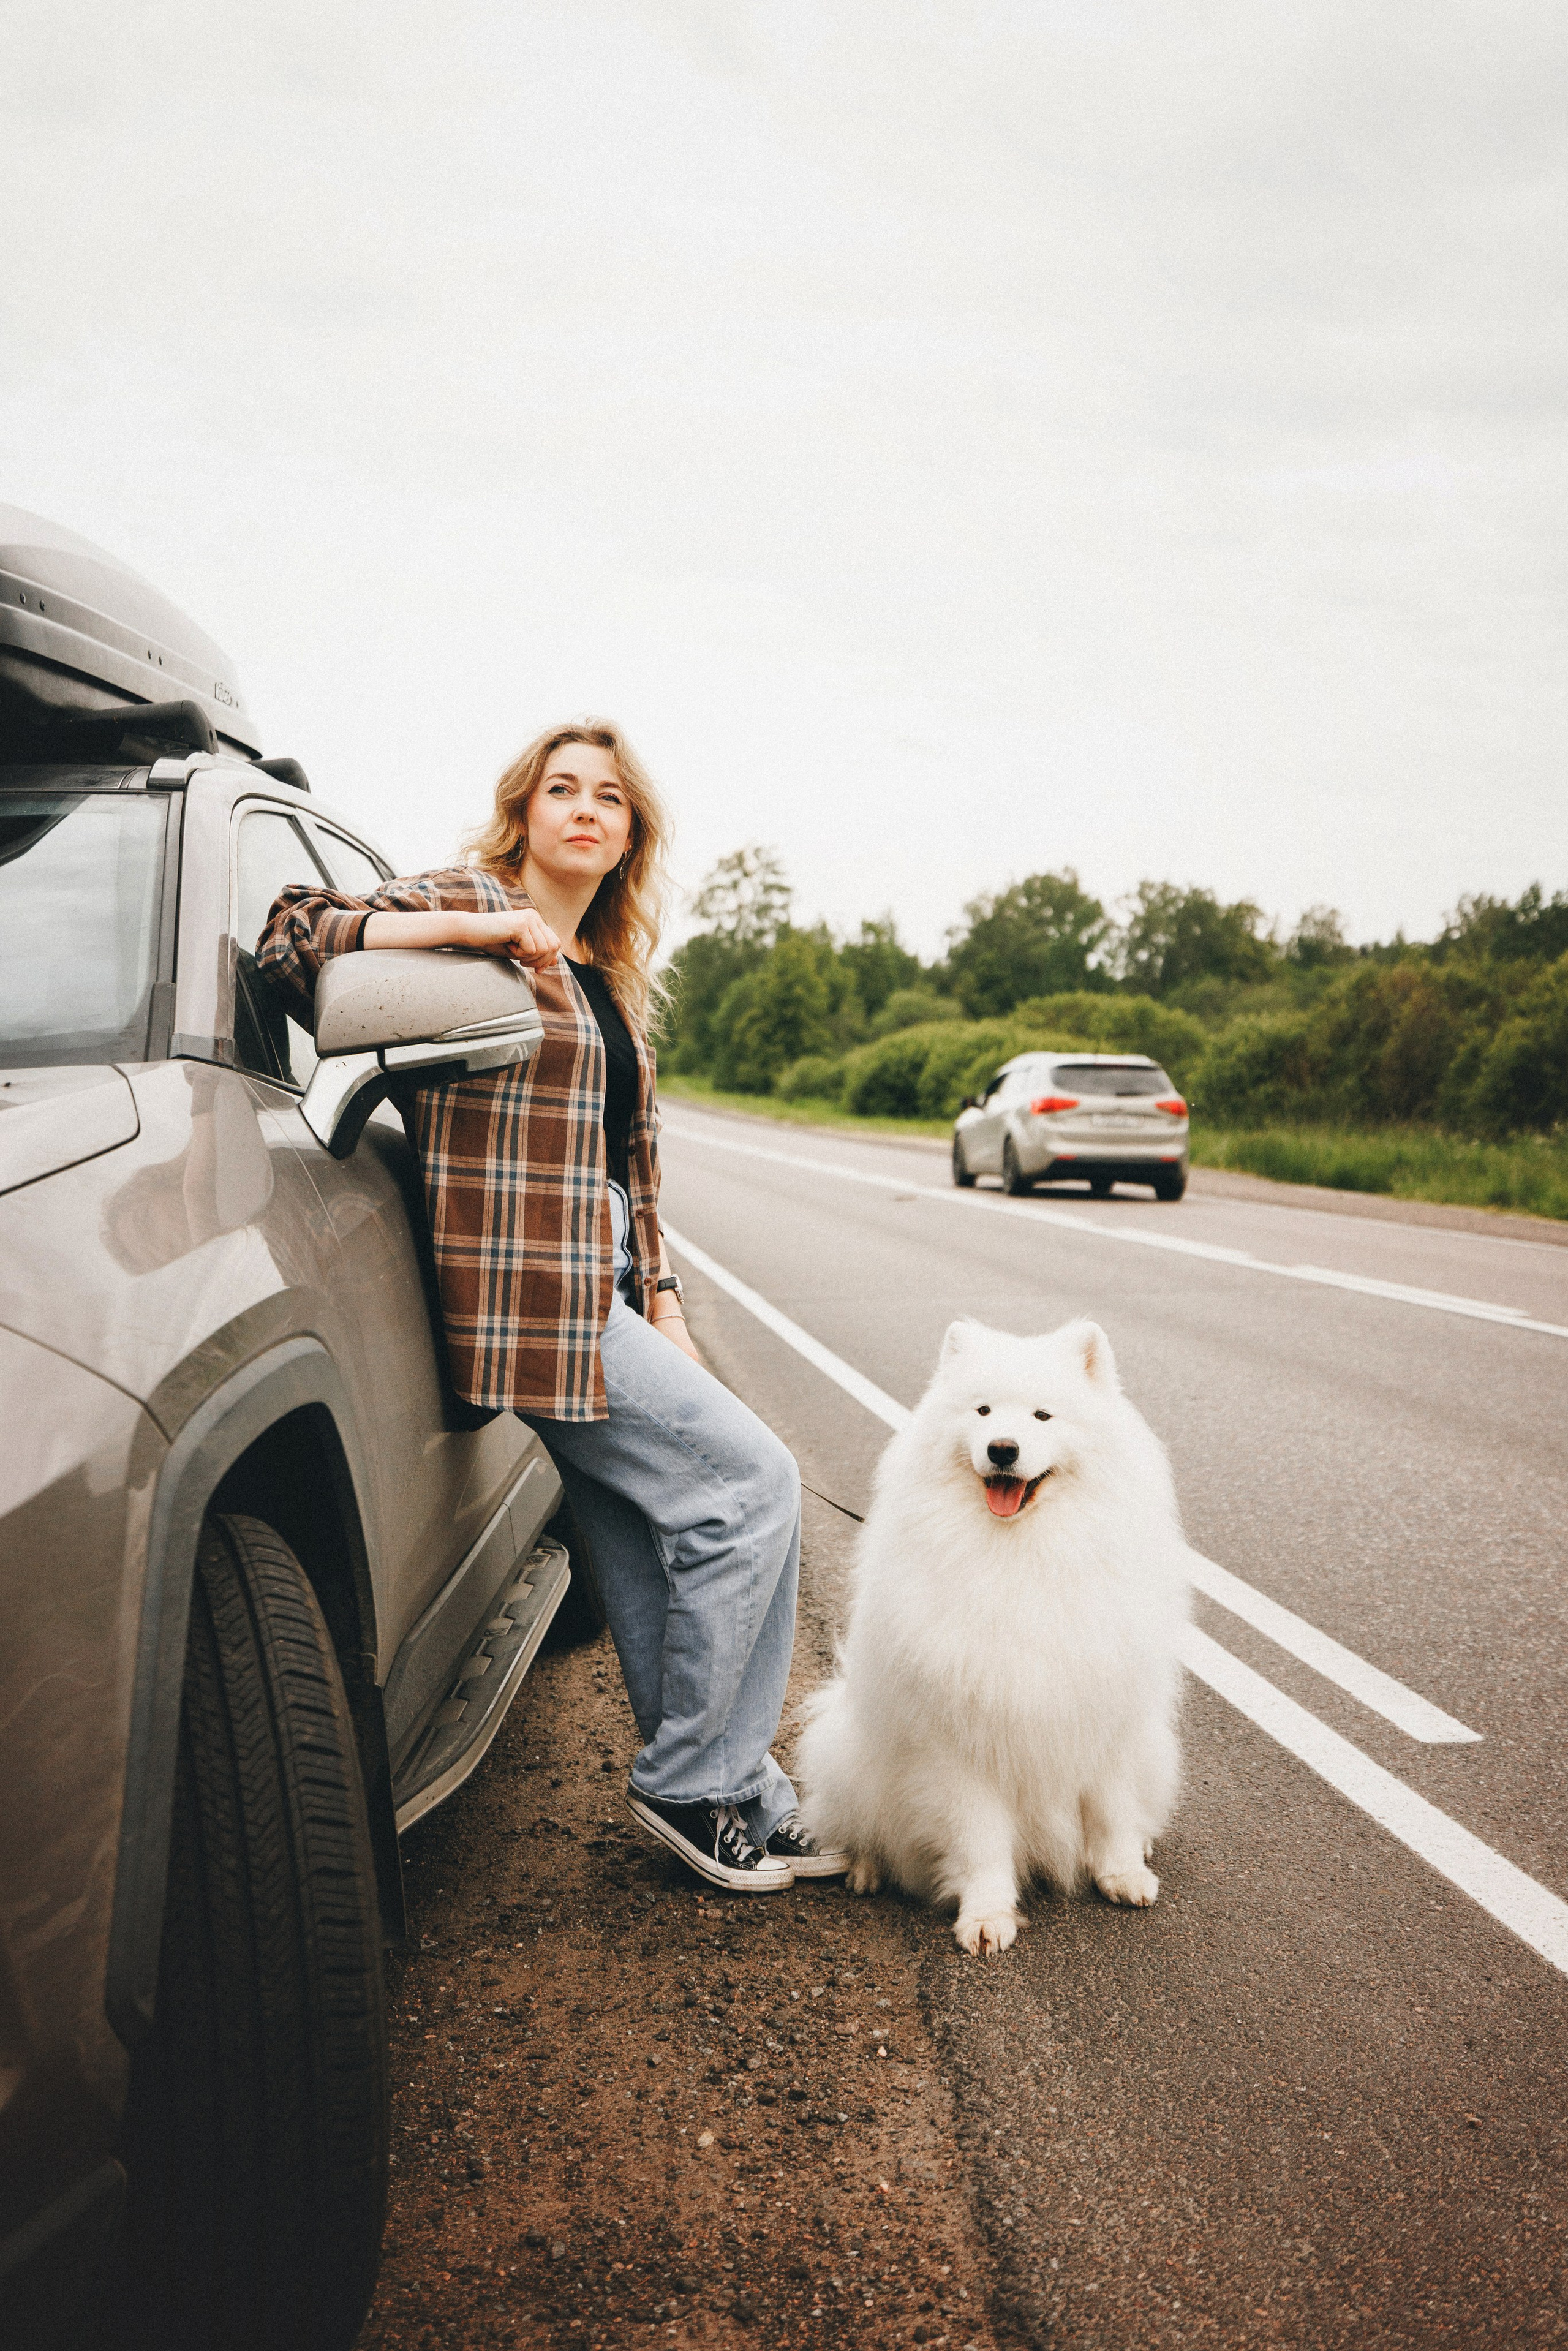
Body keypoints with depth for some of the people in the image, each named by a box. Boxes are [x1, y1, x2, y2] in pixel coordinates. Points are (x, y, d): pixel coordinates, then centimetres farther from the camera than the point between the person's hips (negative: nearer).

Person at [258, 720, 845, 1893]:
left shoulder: (607, 975, 21)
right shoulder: (470, 905, -2)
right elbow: (294, 937, -16)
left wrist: (662, 1304, 16)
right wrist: (478, 928, -24)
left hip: (602, 1292, 8)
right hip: (532, 1295, -8)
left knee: (654, 1568, 7)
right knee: (753, 1482, -10)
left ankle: (738, 1800, 16)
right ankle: (693, 1784, 3)